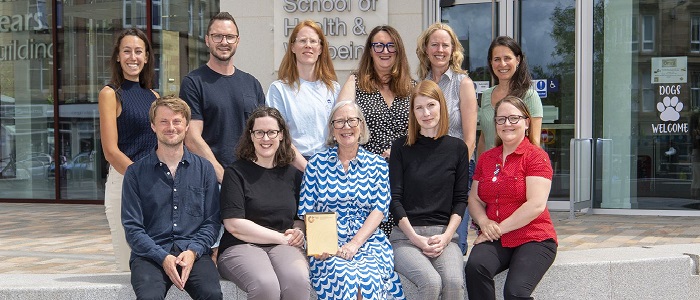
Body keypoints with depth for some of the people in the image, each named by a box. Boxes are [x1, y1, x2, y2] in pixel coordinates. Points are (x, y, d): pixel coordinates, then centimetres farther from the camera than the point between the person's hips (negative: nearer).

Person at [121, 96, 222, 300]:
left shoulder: (204, 169, 12)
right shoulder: (136, 173, 8)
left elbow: (212, 221, 9)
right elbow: (132, 227, 3)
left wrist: (193, 251, -10)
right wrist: (163, 257, -12)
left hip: (193, 253, 1)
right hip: (150, 254, -1)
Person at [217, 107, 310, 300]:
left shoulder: (293, 175, 16)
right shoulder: (236, 173, 3)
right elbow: (234, 225, -7)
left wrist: (298, 231, 0)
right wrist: (282, 237, -8)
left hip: (283, 247, 3)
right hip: (241, 247, -3)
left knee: (299, 282, -33)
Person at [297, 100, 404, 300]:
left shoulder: (377, 164, 10)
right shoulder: (317, 163, 9)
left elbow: (380, 209, 1)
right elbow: (307, 212, 6)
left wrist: (355, 244, -13)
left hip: (367, 240, 1)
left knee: (369, 275, -31)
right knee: (343, 276, -32)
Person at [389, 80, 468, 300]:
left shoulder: (457, 148, 9)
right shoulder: (401, 147, 6)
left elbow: (460, 199, 8)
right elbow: (395, 198, 1)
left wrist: (446, 236, -6)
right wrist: (415, 238, -9)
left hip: (444, 234, 1)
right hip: (405, 235, -1)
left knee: (454, 281, -29)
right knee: (431, 282, -30)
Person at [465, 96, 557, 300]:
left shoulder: (536, 156, -2)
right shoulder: (486, 159, 16)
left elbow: (536, 205, -12)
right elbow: (474, 199, 16)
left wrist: (499, 229, -12)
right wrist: (484, 222, -7)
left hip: (533, 239, -4)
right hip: (495, 241, 4)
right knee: (475, 266, -28)